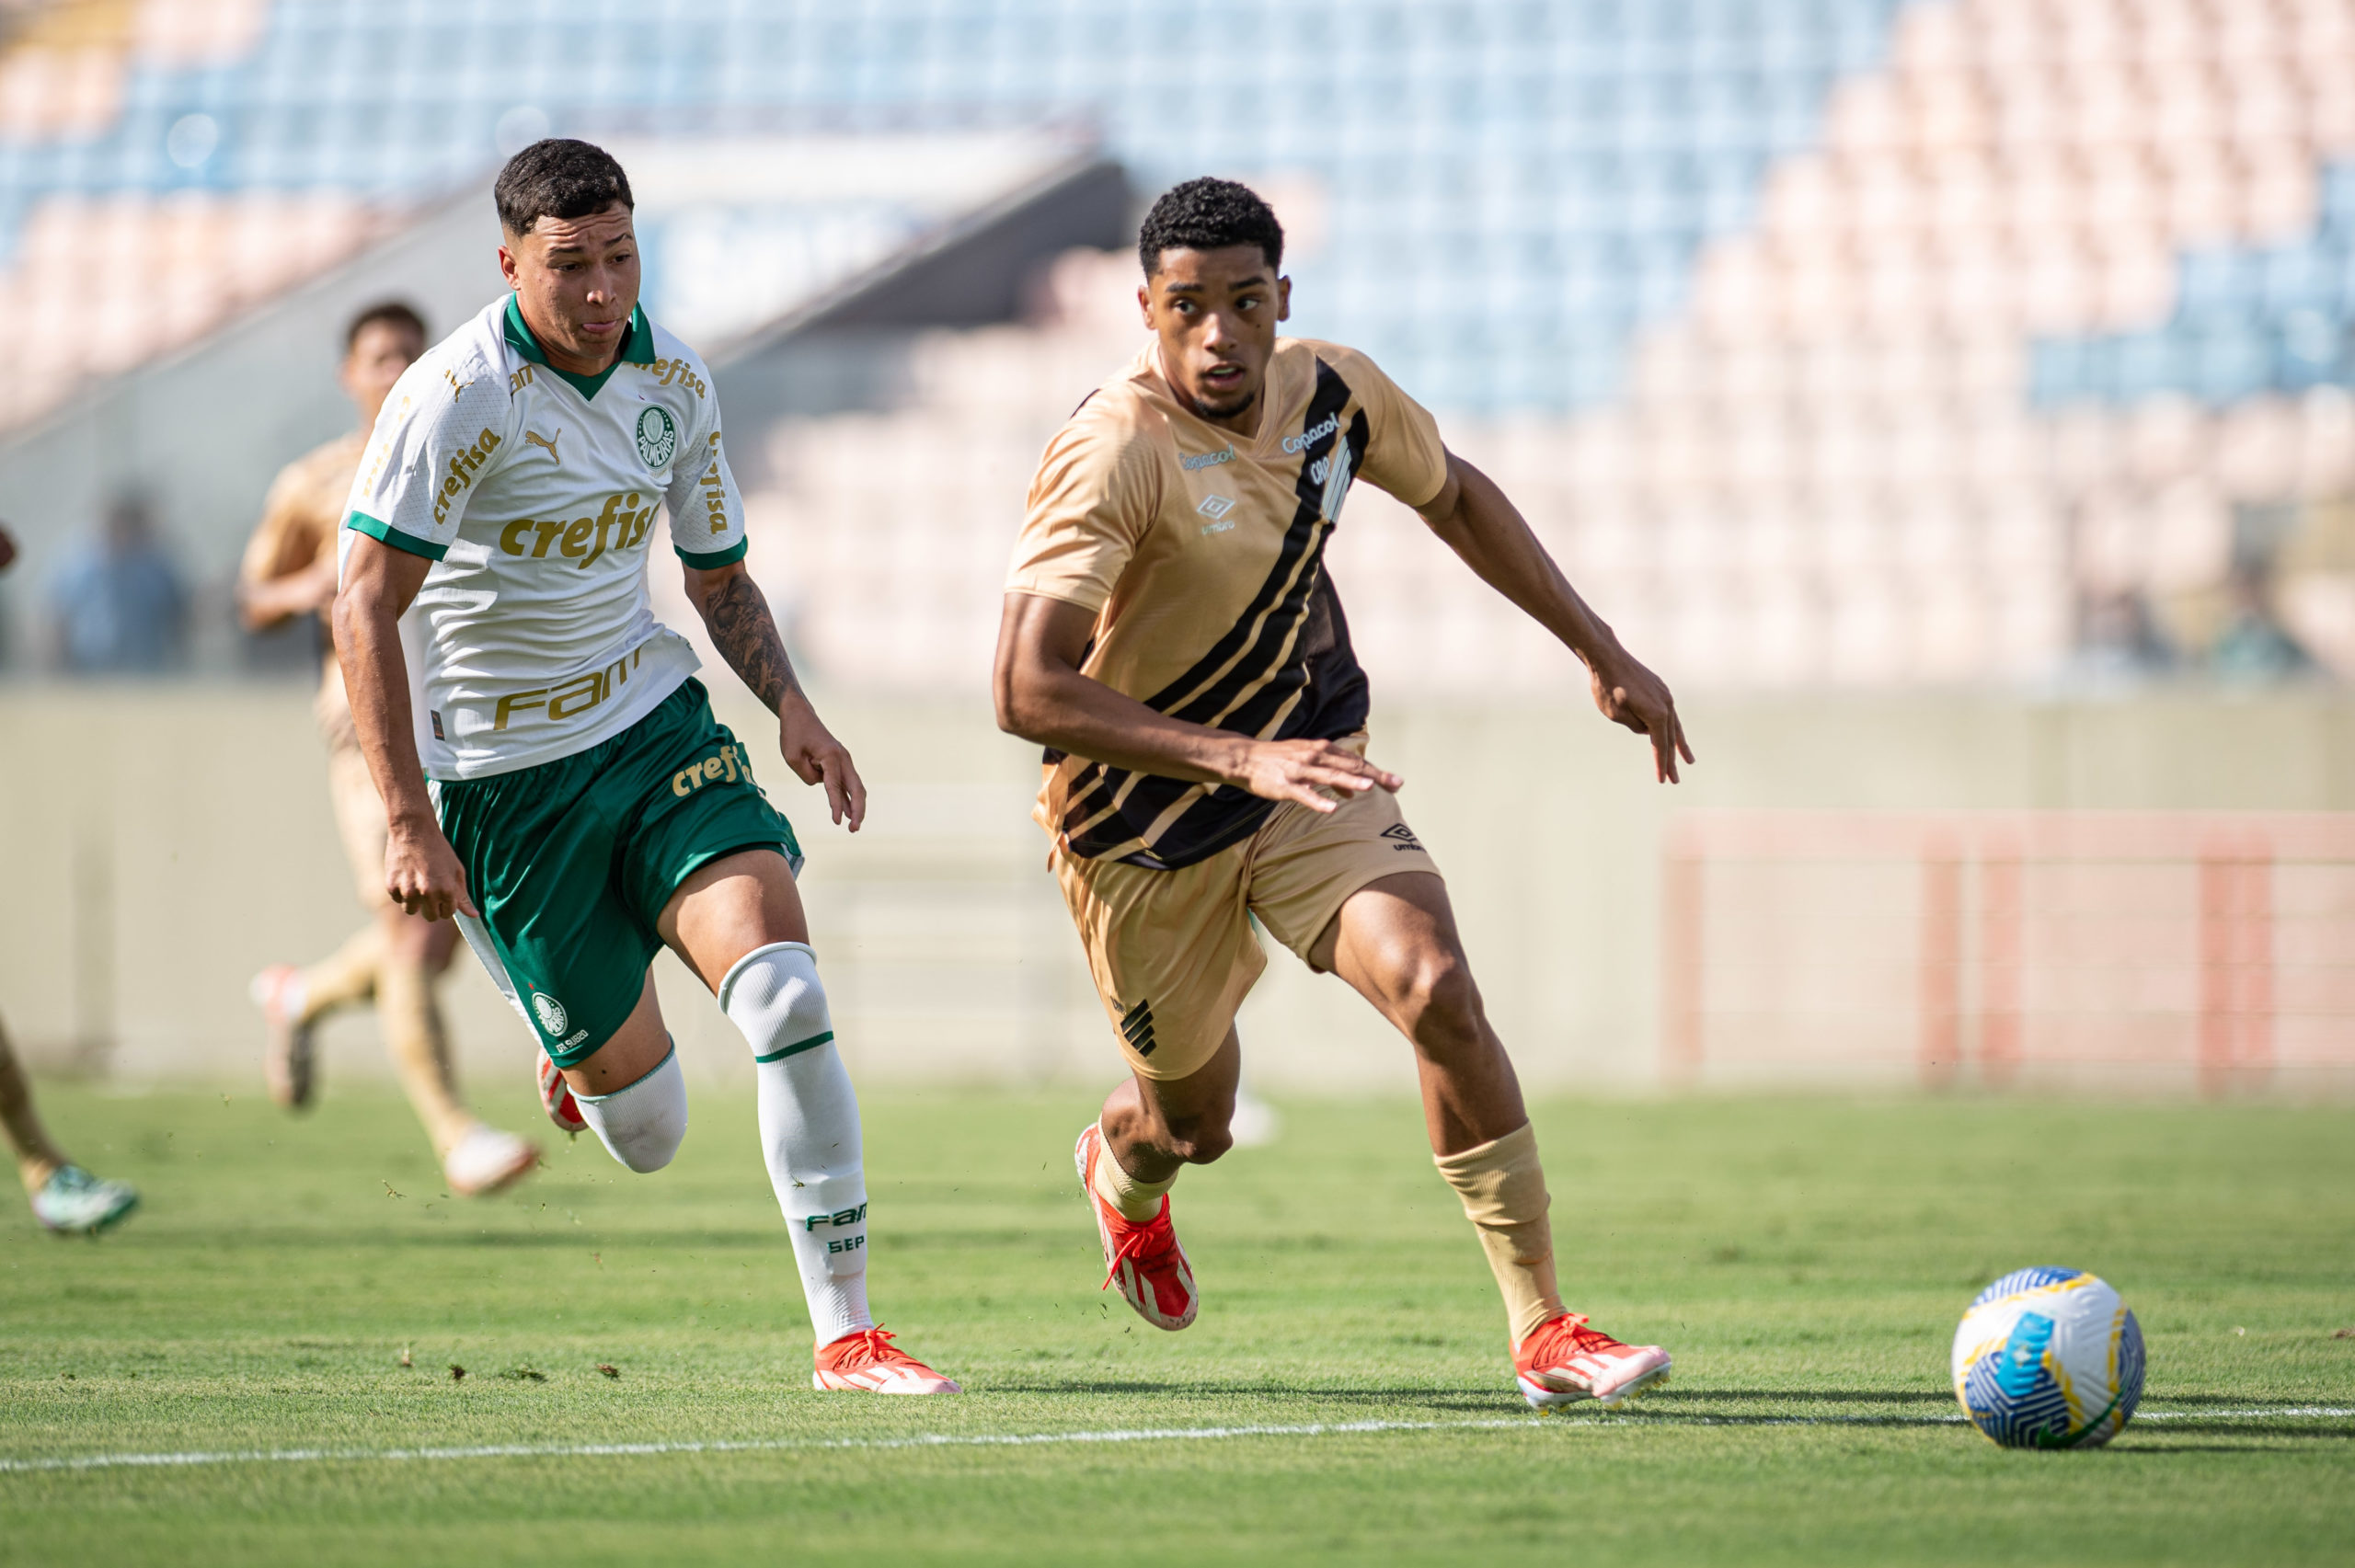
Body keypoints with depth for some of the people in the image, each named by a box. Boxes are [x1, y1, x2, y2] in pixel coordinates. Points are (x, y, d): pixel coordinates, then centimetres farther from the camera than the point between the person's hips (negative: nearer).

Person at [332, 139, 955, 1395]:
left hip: (653, 726, 4)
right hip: (498, 783, -4)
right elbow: (365, 607, -21)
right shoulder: (458, 396, -17)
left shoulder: (674, 383, 3)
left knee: (780, 988, -21)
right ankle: (591, 1074, 42)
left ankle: (846, 1333, -16)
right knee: (645, 1129, 1)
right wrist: (409, 822, -27)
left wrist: (790, 706, -1)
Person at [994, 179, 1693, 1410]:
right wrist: (1238, 758, -45)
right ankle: (1122, 1169, 54)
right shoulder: (1114, 454, -29)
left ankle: (1544, 1332, -17)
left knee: (1439, 995, -21)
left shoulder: (1328, 393, -9)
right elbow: (1029, 691, -37)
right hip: (1142, 825, -4)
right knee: (1196, 1121, 13)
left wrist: (1603, 655, 12)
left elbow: (1452, 494, 14)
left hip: (1308, 776, 4)